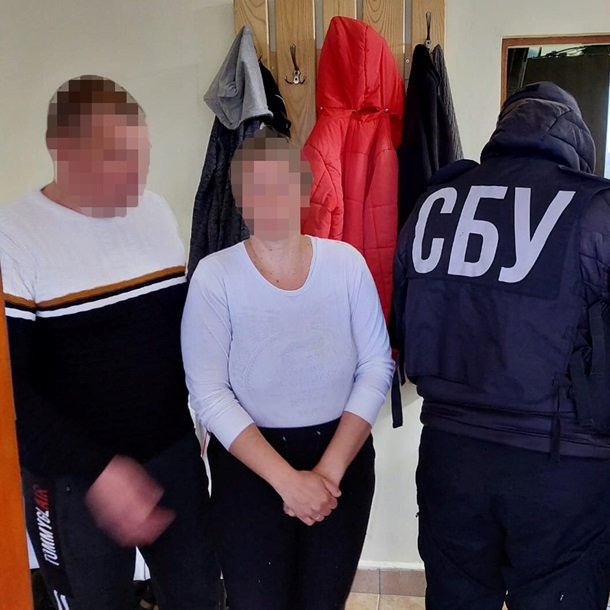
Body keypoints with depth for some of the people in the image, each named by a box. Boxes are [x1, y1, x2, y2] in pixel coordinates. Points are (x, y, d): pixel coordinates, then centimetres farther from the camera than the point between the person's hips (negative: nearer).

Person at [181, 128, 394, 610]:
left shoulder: (346, 263, -6)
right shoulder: (215, 275, -11)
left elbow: (377, 368, -6)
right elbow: (209, 393, -14)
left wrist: (330, 468, -12)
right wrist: (286, 478, -19)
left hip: (343, 455, 2)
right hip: (248, 463, -2)